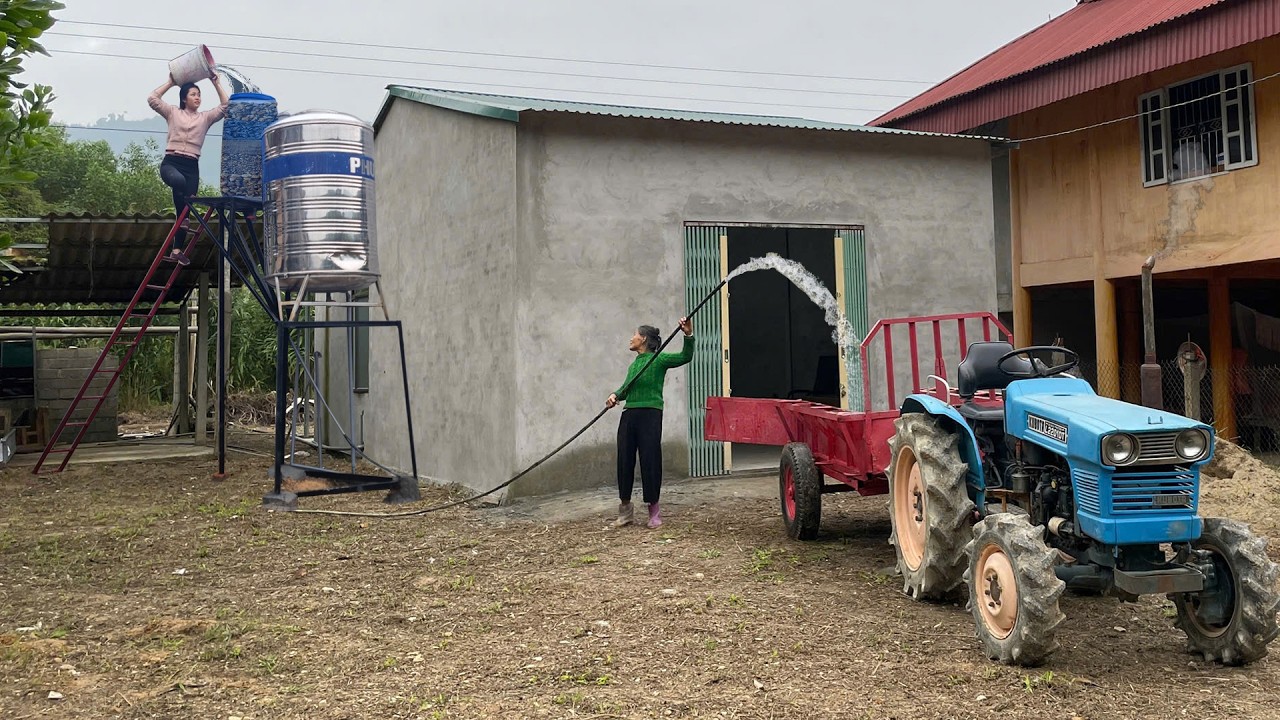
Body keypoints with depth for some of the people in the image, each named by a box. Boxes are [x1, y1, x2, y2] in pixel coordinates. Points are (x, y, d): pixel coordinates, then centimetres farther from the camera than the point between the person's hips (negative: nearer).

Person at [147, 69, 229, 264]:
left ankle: (177, 249, -1)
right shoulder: (173, 113, 12)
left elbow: (226, 106, 6)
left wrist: (216, 82, 5)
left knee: (185, 209, -2)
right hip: (170, 162, -2)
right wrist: (170, 83, 9)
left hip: (191, 166, 2)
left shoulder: (205, 117, 15)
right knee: (179, 181, -40)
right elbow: (152, 99, 3)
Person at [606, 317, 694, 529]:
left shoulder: (659, 359, -2)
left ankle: (654, 511, 9)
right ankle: (625, 509, 18)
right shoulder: (633, 365, 18)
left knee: (650, 461, -3)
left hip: (649, 415, -7)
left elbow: (685, 357, -13)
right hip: (629, 416, 7)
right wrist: (615, 395, -1)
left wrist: (688, 335, -28)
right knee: (624, 461, 6)